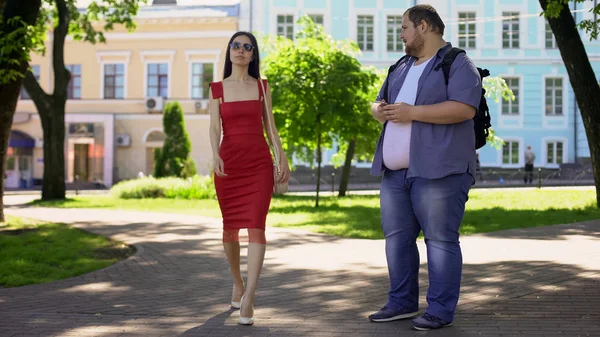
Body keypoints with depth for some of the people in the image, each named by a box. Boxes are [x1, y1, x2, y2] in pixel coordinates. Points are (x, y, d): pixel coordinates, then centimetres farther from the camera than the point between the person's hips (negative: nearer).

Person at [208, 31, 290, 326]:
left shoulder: (262, 86, 9)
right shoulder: (217, 89, 7)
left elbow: (270, 127, 9)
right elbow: (214, 127, -5)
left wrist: (282, 159, 1)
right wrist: (215, 155, -23)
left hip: (259, 163, 0)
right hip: (228, 163, 1)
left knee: (256, 226, -13)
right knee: (230, 227, 8)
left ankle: (248, 299, -18)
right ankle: (237, 283, 32)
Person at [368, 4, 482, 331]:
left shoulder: (458, 65, -4)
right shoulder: (401, 67, 21)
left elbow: (464, 108, -17)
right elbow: (379, 101, 26)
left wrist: (412, 112, -19)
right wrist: (379, 110, 0)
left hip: (438, 170, -8)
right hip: (395, 172, 8)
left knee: (441, 240, -5)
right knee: (397, 237, 9)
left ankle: (440, 311, 0)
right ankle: (402, 302, 19)